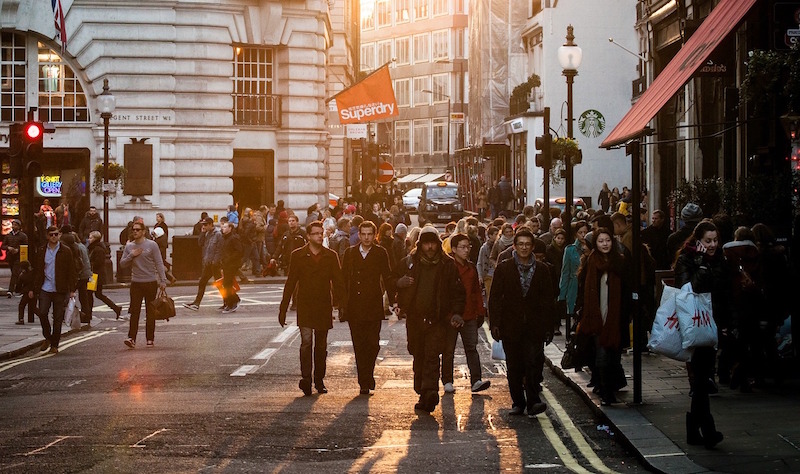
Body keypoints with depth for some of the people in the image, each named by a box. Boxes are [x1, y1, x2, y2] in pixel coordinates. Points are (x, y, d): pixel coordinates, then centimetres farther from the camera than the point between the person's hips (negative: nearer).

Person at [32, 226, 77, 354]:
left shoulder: (66, 251, 1)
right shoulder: (41, 252, 9)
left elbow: (72, 271, 1)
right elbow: (36, 270, 12)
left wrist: (72, 289, -5)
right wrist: (32, 288, 7)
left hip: (60, 290, -2)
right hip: (45, 288, 2)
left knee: (58, 318, 2)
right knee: (42, 313, -11)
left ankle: (54, 345, 12)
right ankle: (47, 338, 13)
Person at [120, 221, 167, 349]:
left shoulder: (152, 245, -2)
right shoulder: (129, 246, 8)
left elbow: (159, 264, -3)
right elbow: (122, 264, 8)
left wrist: (163, 281, -9)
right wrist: (131, 255, -9)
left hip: (151, 282, -2)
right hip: (136, 283, 2)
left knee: (150, 312, 5)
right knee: (134, 311, -7)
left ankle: (150, 339, 12)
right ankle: (131, 338, -12)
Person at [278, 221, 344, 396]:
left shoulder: (331, 256, 5)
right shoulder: (298, 255, 2)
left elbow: (337, 282, 7)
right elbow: (290, 283, 3)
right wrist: (283, 309, 1)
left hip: (324, 307, 2)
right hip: (305, 307, -2)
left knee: (321, 346, 8)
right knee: (306, 341, -15)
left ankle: (319, 381, 18)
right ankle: (306, 379, -15)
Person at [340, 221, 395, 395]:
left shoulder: (381, 253, 3)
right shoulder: (350, 253, 8)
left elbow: (388, 278, 3)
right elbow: (343, 280, 8)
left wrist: (392, 301, -4)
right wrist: (342, 305, 5)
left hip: (374, 307, -1)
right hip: (354, 307, 1)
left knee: (373, 344, -6)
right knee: (359, 346, 2)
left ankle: (368, 373, 19)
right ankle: (364, 382, 9)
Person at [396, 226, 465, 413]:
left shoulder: (448, 264, 2)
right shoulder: (409, 262, 7)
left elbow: (458, 291, 6)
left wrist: (457, 312, -8)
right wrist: (399, 283, -9)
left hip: (437, 320, -3)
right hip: (414, 318, 3)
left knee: (432, 356, -15)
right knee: (418, 357, 9)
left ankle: (429, 392, -24)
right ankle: (423, 395, 18)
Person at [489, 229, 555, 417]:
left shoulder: (541, 270, 8)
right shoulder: (503, 268, 5)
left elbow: (548, 301, 10)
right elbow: (495, 298, 3)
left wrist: (548, 327, 5)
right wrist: (495, 324, -5)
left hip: (534, 326, 0)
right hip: (511, 327, 1)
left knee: (534, 362, -13)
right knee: (514, 366, 6)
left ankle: (533, 402, -13)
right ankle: (518, 403, 15)